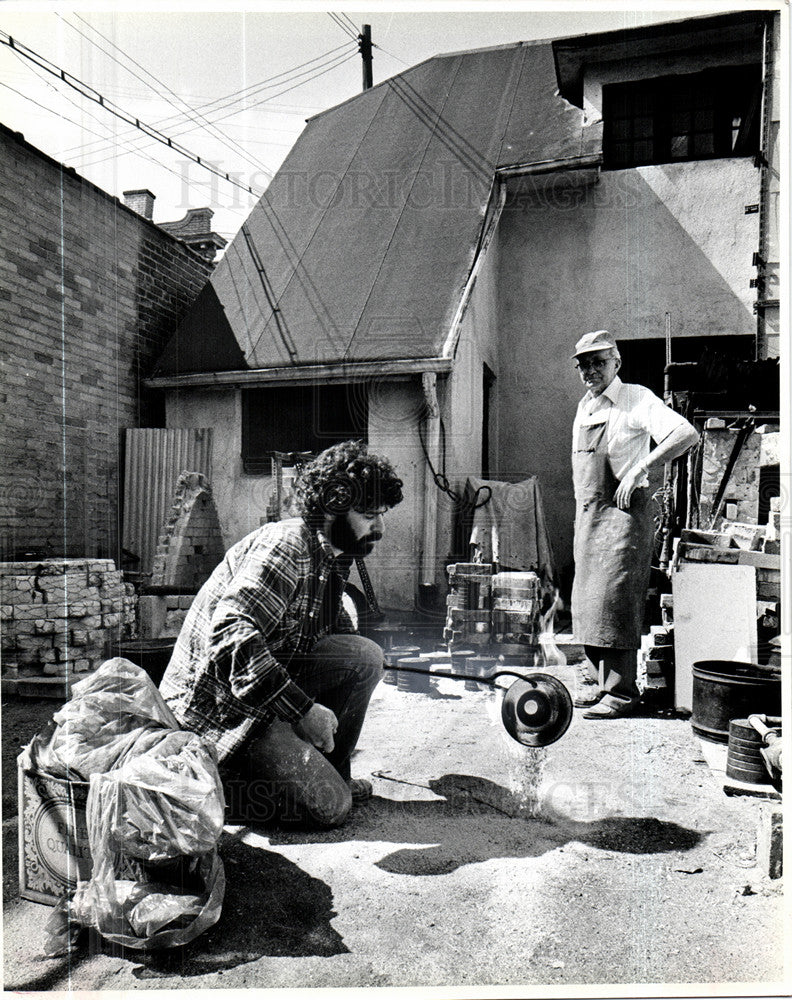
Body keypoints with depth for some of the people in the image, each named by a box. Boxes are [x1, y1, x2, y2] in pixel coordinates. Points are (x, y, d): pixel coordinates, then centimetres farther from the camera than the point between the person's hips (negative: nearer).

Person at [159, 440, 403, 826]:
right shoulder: (285, 548, -23)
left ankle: (330, 771, 9)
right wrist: (303, 710, -30)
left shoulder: (333, 555, 6)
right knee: (329, 807, -12)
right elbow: (231, 636, -34)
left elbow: (335, 628, 19)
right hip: (216, 703, -9)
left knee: (366, 655, -6)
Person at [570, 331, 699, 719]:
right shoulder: (584, 407, 14)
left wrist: (639, 468, -27)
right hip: (587, 513, 8)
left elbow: (687, 433, -22)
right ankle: (593, 681, 22)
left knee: (613, 598, -9)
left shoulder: (637, 399, -8)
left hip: (623, 511, -8)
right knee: (585, 598, 10)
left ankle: (621, 691, 1)